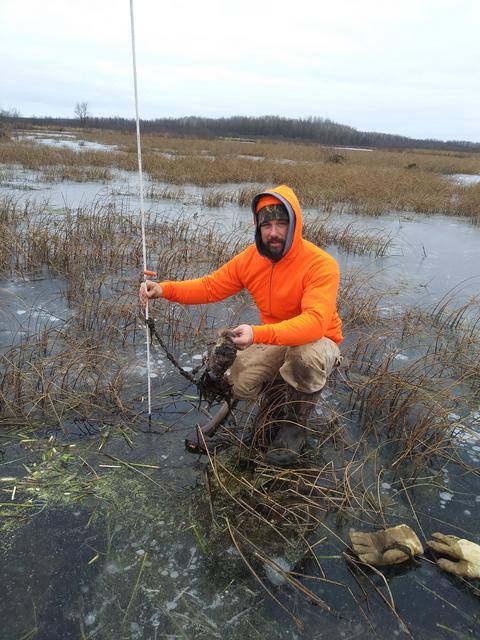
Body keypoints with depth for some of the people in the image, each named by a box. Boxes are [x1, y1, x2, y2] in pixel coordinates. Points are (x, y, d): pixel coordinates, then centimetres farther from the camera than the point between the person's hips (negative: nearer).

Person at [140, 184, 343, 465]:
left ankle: (296, 422, -10)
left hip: (318, 342, -4)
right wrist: (164, 289, -20)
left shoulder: (321, 264, -26)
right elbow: (210, 286, -3)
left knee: (307, 354, -39)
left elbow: (315, 321, -39)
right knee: (237, 385, -15)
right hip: (273, 341, 5)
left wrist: (258, 334, -53)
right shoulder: (251, 258, -7)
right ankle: (276, 378, 21)